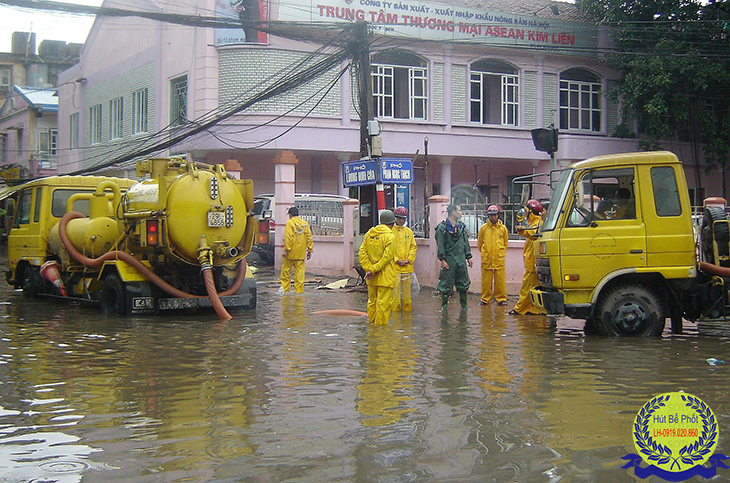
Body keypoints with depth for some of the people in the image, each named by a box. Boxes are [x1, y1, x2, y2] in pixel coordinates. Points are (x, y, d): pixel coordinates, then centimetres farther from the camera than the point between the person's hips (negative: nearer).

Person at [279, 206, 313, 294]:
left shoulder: (290, 223, -7)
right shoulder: (305, 224, 7)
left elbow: (288, 238, -14)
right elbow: (309, 238, 6)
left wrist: (286, 250, -13)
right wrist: (309, 250, 10)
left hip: (291, 253, -4)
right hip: (301, 254, 4)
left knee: (286, 270, 8)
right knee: (299, 271, 4)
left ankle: (285, 289, 9)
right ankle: (299, 291, 3)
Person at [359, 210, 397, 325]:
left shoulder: (369, 234, 7)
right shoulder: (390, 236, -12)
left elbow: (362, 253, 2)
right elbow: (386, 257, -18)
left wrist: (368, 268, -5)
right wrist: (373, 270, -14)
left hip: (371, 278, 7)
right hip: (385, 277, -7)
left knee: (372, 300, 17)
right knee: (383, 302, -1)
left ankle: (371, 322, 26)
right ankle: (381, 324, 1)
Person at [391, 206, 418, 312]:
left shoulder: (409, 231, 13)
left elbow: (414, 247, 11)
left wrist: (409, 259, -3)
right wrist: (397, 260, -12)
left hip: (407, 266, 4)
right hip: (395, 266, -4)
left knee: (407, 290, 8)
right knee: (395, 290, -7)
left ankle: (407, 310, 16)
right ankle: (395, 310, 0)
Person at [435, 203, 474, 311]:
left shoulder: (461, 227, 12)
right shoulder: (442, 227, -7)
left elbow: (466, 243, 18)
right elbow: (440, 245, -10)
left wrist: (468, 257, 14)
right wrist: (442, 260, -14)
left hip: (461, 259, 5)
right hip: (449, 259, -5)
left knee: (463, 283, 9)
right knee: (446, 284, 0)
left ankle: (464, 305, 19)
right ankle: (444, 305, 12)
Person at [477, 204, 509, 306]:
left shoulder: (503, 228, 6)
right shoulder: (483, 228, 5)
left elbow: (505, 243, 18)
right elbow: (479, 242, 16)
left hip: (499, 259, 0)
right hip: (486, 259, 0)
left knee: (500, 280, -1)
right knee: (486, 280, 2)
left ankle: (501, 298, 8)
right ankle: (485, 299, 11)